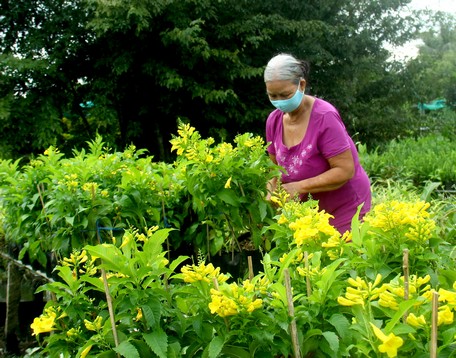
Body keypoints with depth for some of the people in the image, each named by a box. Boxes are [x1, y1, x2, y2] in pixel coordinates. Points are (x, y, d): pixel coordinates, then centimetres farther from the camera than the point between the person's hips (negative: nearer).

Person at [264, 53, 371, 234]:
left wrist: (299, 187, -28)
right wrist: (273, 191, -13)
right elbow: (276, 166, 8)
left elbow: (345, 170, -24)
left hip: (345, 207, -5)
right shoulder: (274, 120, -4)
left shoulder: (324, 117, -23)